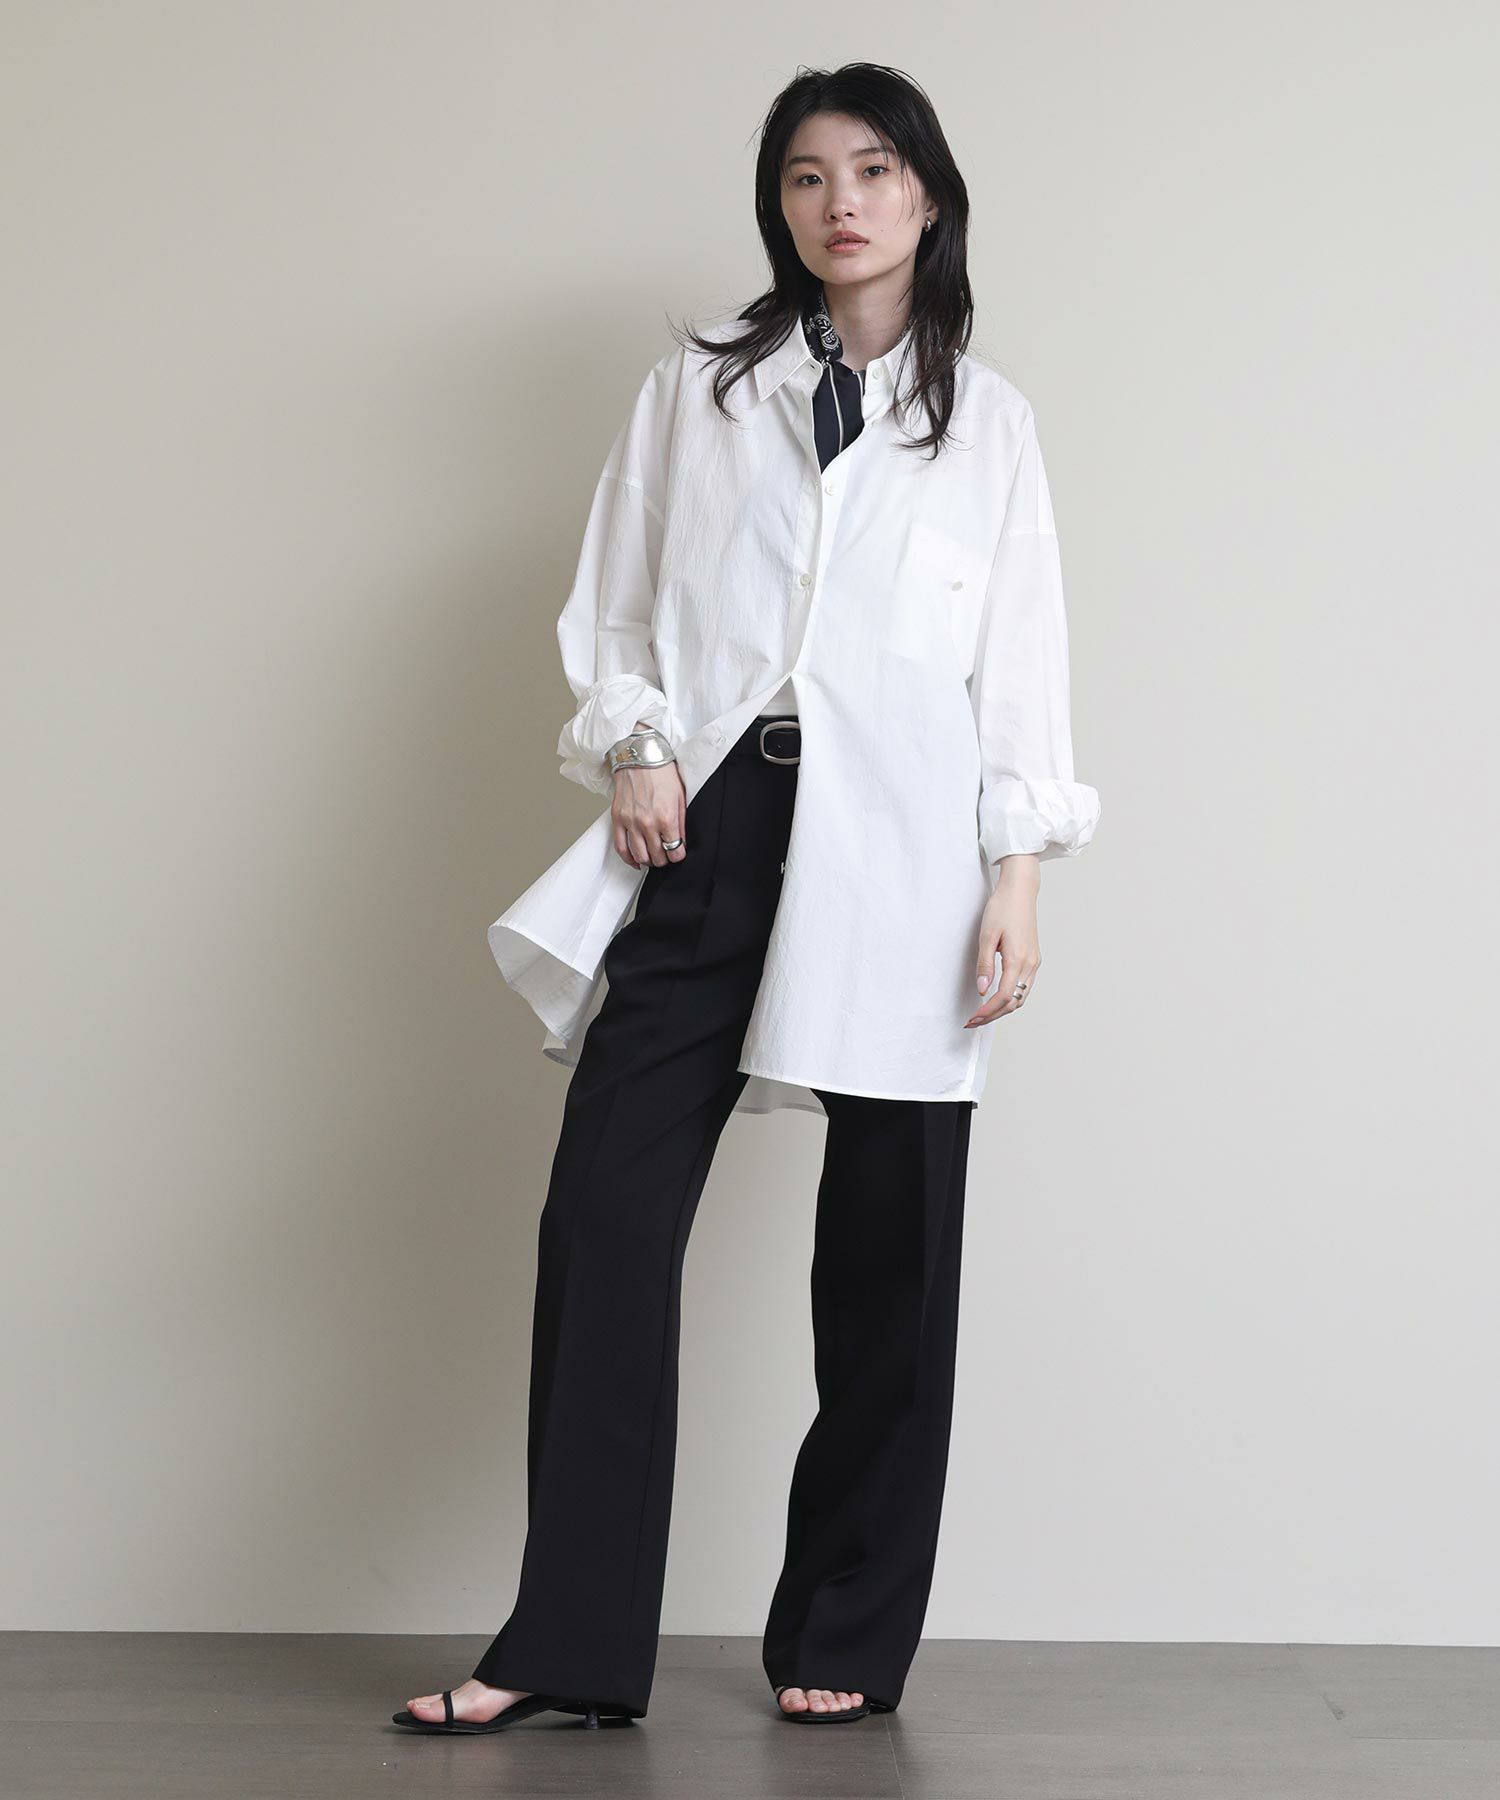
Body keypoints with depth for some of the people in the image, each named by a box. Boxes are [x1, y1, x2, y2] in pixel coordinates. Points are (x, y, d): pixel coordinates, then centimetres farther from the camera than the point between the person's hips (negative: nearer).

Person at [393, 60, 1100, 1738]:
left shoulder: (985, 418, 11)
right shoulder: (696, 387, 14)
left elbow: (1022, 659, 7)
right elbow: (610, 602, 14)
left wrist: (1016, 878, -1)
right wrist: (633, 746, -3)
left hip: (897, 849, -1)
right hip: (710, 836, 1)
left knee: (885, 1241, 2)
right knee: (604, 1207, -8)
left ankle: (844, 1642, 14)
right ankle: (570, 1642, -2)